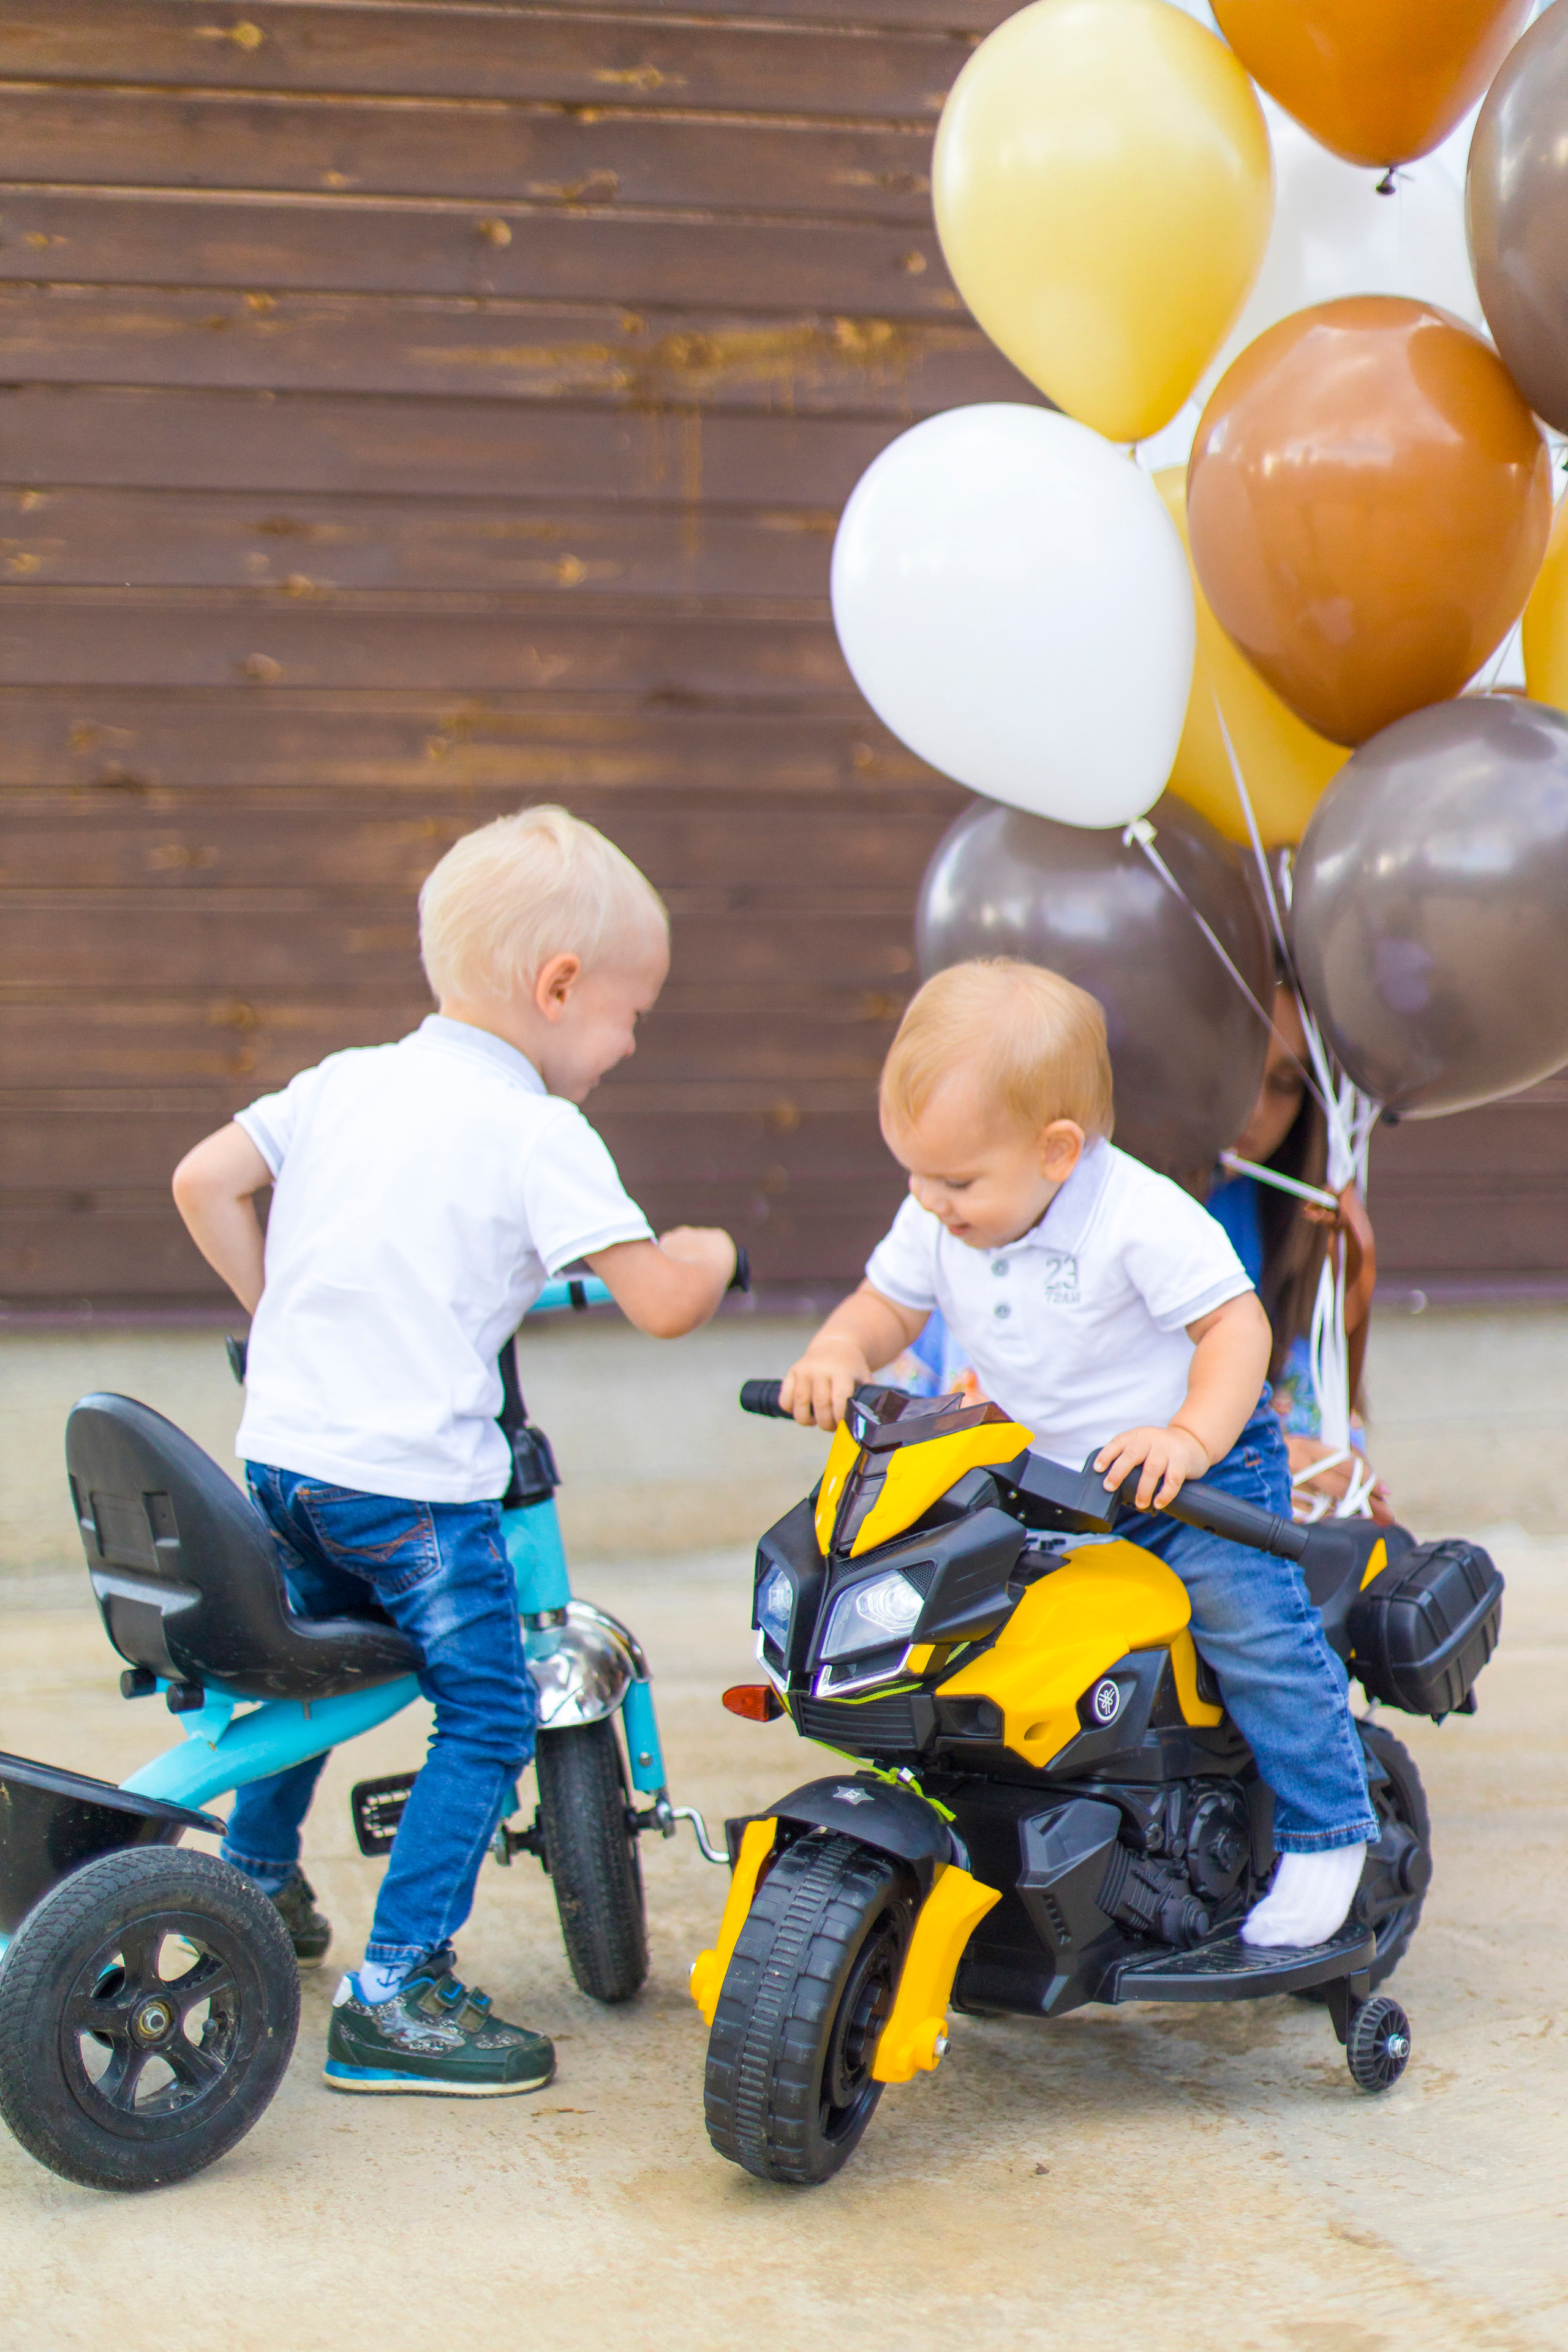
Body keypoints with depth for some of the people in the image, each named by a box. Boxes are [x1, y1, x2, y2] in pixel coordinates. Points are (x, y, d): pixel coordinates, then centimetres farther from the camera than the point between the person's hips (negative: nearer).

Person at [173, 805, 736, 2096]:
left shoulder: (345, 1081, 9)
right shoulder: (536, 1133, -12)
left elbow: (204, 1182, 14)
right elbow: (660, 1301, -15)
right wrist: (710, 1252, 6)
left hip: (281, 1446, 8)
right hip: (415, 1477, -8)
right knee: (489, 1715, 2)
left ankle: (258, 1879, 47)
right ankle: (396, 1993, -2)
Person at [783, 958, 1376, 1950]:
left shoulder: (1141, 1218, -25)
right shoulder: (936, 1225, -5)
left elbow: (1236, 1323, -23)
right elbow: (889, 1303, 8)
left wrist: (1190, 1439, -37)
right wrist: (838, 1352, -15)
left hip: (1201, 1469, -6)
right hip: (1046, 1479, 6)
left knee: (1251, 1622, -18)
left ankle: (1326, 1828, -3)